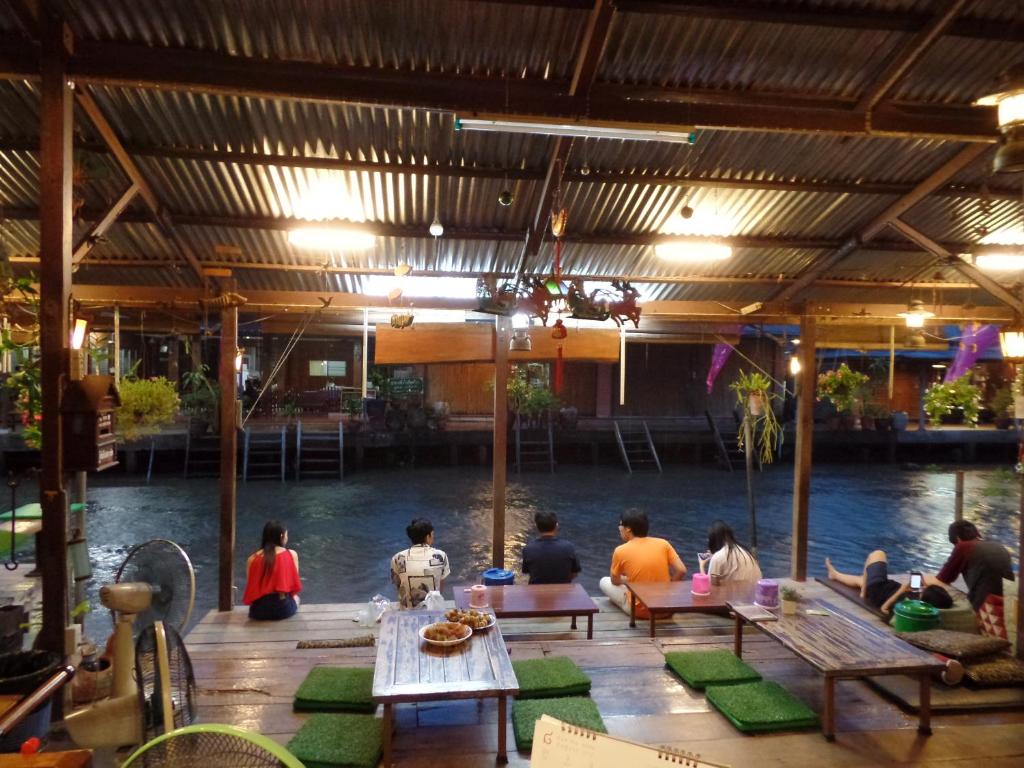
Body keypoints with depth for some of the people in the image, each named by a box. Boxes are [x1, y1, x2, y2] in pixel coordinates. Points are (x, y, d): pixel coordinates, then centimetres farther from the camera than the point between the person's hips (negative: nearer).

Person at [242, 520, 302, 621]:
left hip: (258, 611, 3)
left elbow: (250, 587, 6)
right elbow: (294, 583, 2)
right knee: (295, 597, 34)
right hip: (283, 609, -3)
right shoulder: (291, 554, -4)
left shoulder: (253, 558, 1)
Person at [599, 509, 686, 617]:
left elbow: (615, 581, 4)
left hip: (639, 610, -2)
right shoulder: (663, 543, -6)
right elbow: (681, 571, -8)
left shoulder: (620, 551, -10)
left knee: (604, 582, 18)